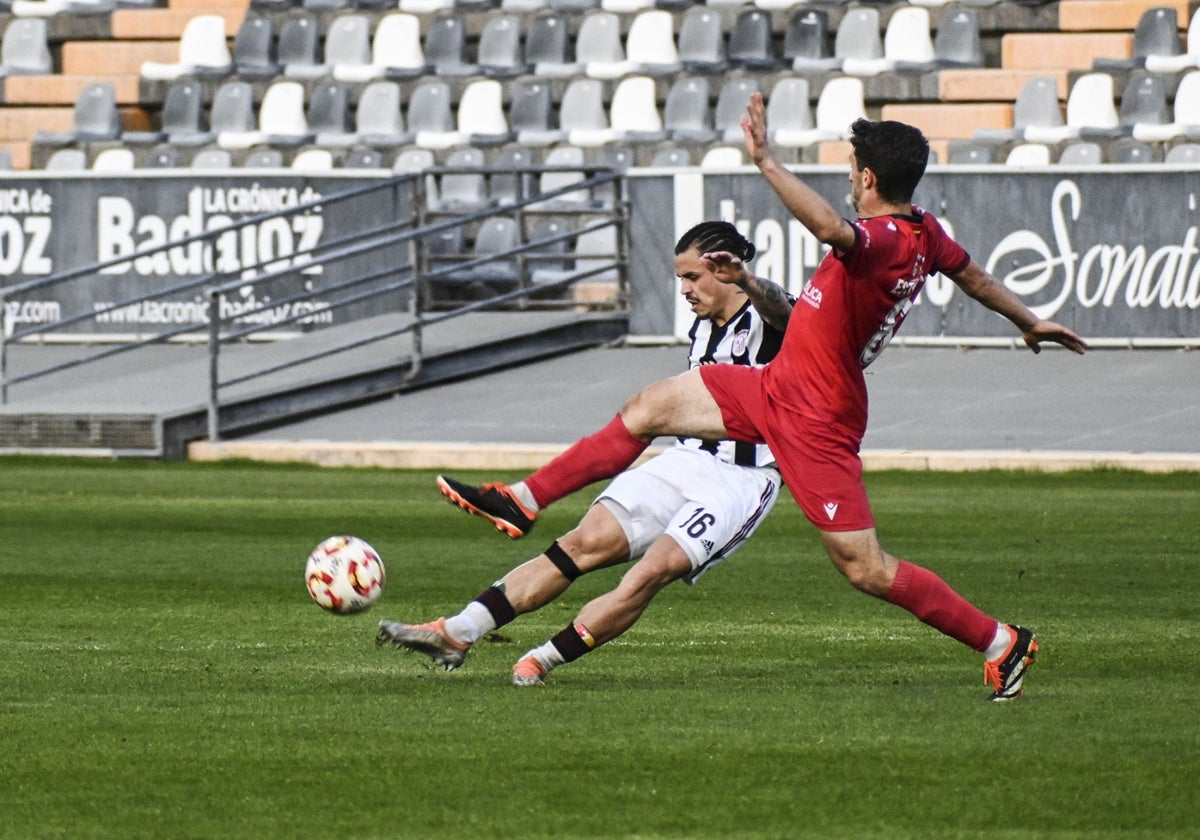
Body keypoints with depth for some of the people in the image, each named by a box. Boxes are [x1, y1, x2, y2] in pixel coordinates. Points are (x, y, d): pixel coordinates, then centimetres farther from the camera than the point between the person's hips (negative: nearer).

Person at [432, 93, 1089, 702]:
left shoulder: (884, 242, -28)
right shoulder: (926, 235, 1)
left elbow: (830, 228, -51)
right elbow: (975, 277, 20)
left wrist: (766, 162, -46)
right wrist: (1029, 322, 38)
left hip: (813, 421, -10)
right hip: (776, 388, 10)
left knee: (864, 568, -6)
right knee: (651, 407, 12)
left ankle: (1000, 641, 5)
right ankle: (523, 504, 21)